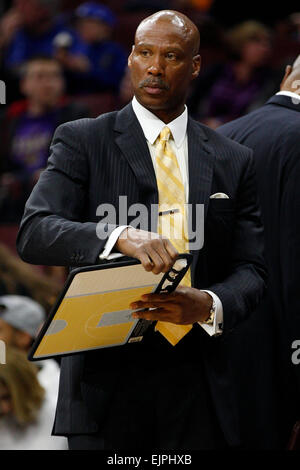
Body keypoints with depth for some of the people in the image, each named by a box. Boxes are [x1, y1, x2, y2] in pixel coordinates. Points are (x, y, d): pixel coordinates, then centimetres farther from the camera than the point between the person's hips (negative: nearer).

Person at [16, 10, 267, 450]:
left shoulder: (232, 161, 11)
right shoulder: (82, 141, 3)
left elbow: (250, 270, 7)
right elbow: (33, 233, -11)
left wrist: (208, 305, -17)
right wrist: (120, 237, -30)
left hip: (198, 386, 2)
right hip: (107, 379, -2)